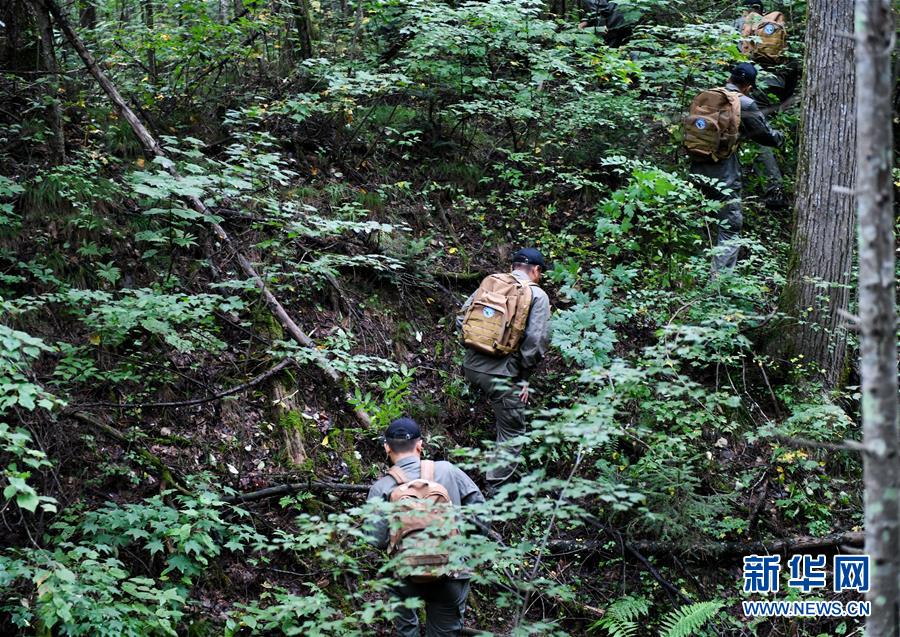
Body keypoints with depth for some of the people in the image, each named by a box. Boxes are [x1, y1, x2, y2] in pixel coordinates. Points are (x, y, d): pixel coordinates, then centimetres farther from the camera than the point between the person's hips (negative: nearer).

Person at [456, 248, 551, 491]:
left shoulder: (489, 283, 10)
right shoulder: (537, 296, -2)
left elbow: (461, 320, 10)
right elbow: (537, 340, -11)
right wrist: (524, 377, -2)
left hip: (471, 367, 5)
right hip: (502, 374, -5)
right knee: (512, 433, 6)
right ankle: (495, 492, 2)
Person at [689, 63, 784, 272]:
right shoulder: (745, 105, -8)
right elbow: (767, 136, 1)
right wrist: (780, 136, 25)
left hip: (697, 171, 6)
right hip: (724, 177, -6)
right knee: (730, 230, 1)